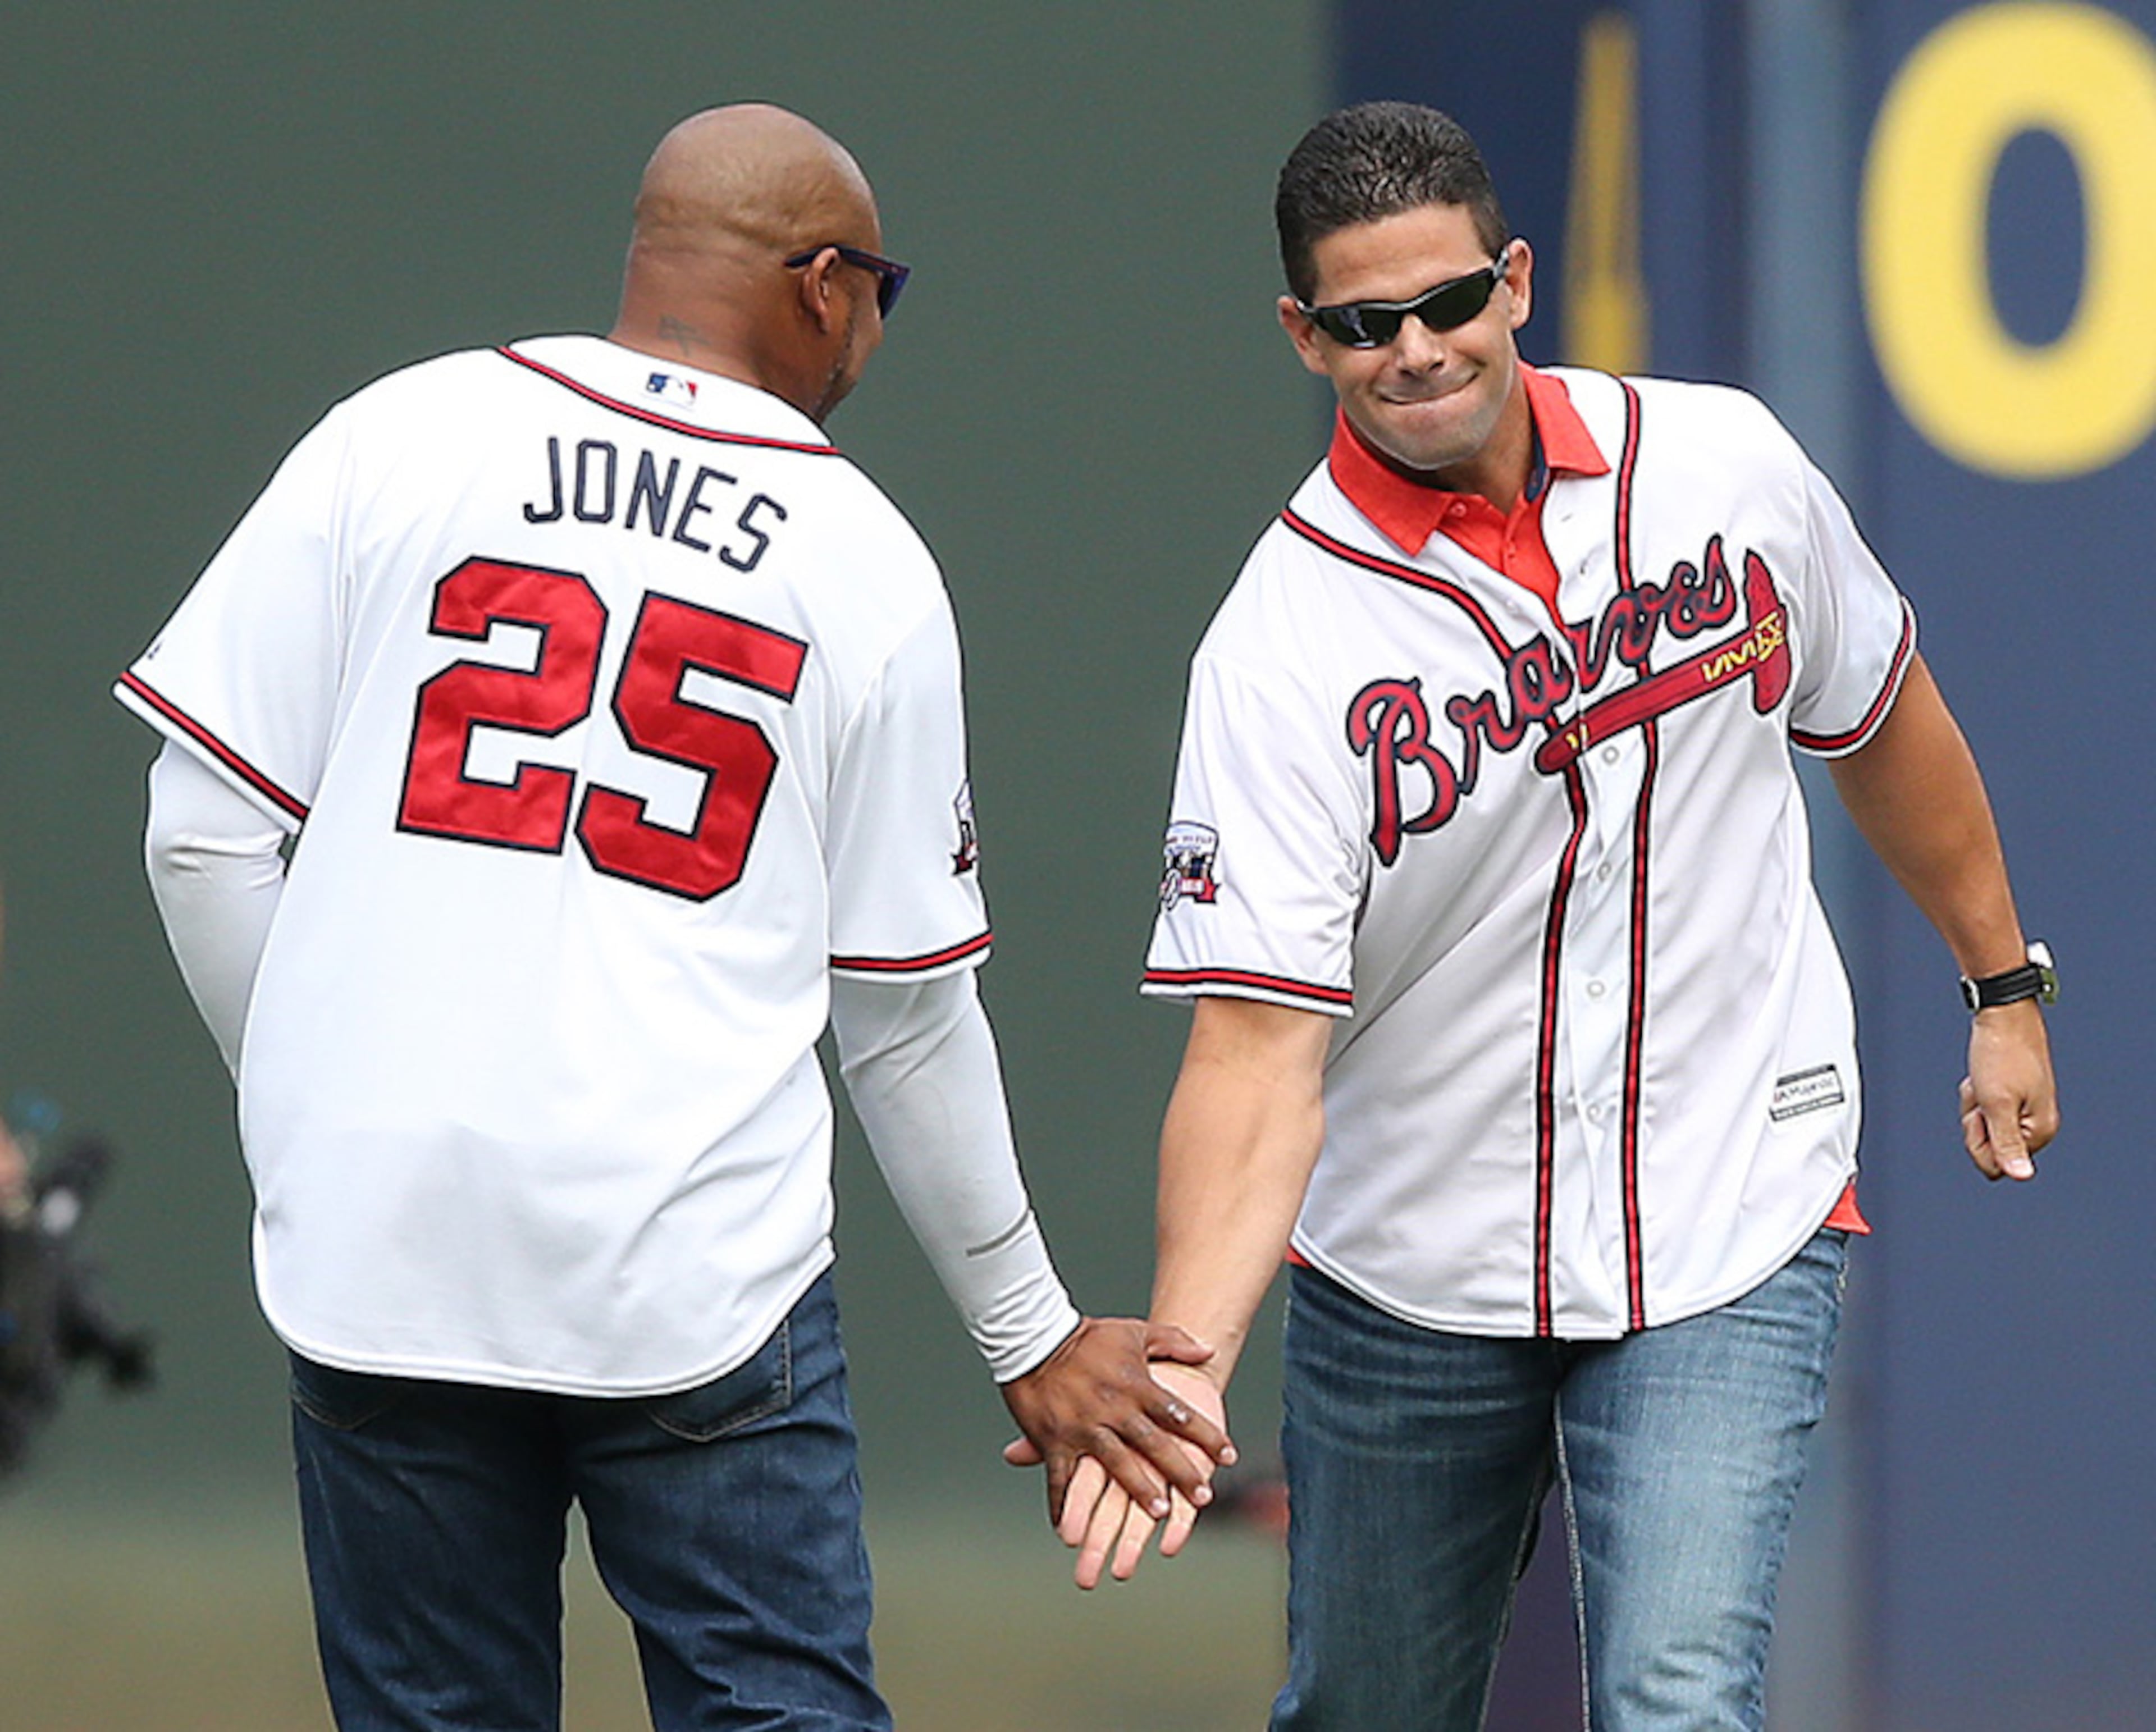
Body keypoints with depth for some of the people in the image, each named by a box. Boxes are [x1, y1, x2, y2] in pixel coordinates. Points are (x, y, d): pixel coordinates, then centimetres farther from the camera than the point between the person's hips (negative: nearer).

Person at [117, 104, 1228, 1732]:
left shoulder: (398, 437, 2)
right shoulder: (867, 561, 4)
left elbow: (207, 833, 1)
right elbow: (908, 1014, 8)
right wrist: (1031, 1337, 18)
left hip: (378, 1239, 1)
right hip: (702, 1276, -1)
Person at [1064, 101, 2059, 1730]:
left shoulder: (1725, 466, -7)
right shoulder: (1281, 652, -17)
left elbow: (1878, 715, 14)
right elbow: (1258, 1048, -22)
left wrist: (2005, 983, 21)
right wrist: (1187, 1364, -35)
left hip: (1732, 1229, 0)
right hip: (1404, 1273, 0)